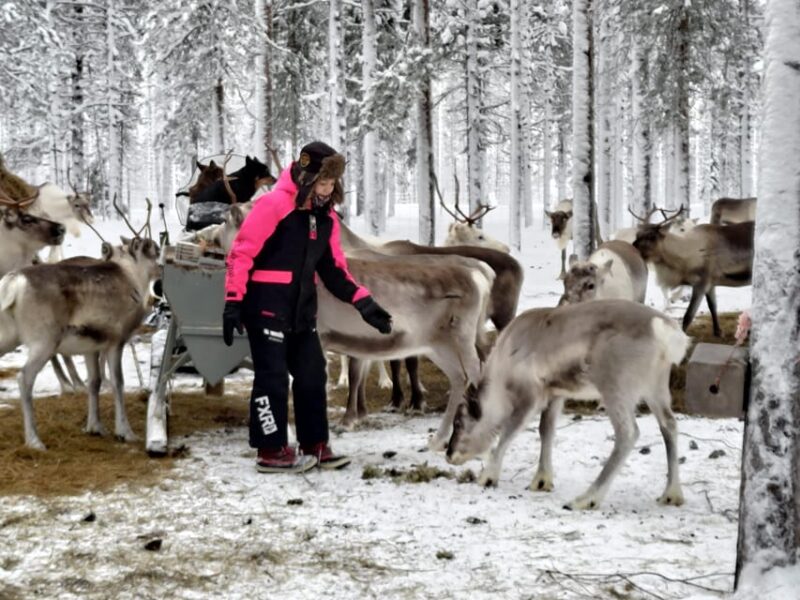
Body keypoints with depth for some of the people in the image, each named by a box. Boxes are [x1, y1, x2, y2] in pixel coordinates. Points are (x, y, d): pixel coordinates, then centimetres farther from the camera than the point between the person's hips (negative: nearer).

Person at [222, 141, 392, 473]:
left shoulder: (326, 216, 9)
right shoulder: (274, 204, -14)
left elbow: (333, 268, 15)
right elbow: (242, 253, -15)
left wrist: (363, 302, 5)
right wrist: (233, 302, -19)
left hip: (301, 308, 8)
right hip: (266, 305, -8)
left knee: (312, 373, 10)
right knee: (273, 376, -4)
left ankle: (315, 445, 21)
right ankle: (271, 451, 5)